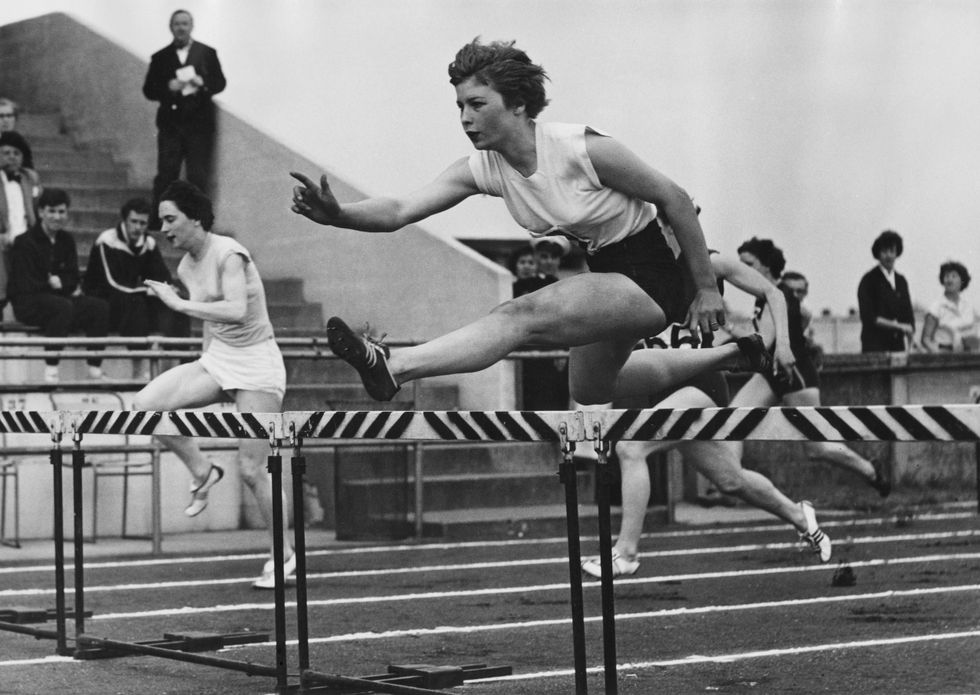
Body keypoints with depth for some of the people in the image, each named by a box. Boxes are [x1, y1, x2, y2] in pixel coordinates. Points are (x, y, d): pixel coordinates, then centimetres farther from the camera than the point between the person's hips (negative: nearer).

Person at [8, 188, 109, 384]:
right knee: (63, 306, -37)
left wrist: (58, 282, -10)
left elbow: (73, 279, 10)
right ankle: (50, 369, -33)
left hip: (62, 297, 6)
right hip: (28, 303, -6)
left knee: (100, 307, -17)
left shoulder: (66, 241, 12)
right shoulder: (25, 243, -7)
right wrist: (58, 285, -8)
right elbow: (26, 286, -13)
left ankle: (95, 368, -16)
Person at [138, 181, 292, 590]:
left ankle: (284, 555, 11)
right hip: (216, 360, 7)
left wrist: (180, 304, -31)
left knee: (251, 469, -7)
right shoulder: (186, 267, 6)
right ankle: (202, 472, 4)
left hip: (256, 364, -7)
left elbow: (236, 311, -33)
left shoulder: (228, 254, -18)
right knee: (145, 405, -15)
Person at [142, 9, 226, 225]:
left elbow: (220, 83, 6)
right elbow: (149, 90, 7)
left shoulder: (207, 53, 9)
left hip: (199, 124, 0)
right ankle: (157, 221, 0)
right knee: (166, 174, -3)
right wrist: (169, 87, -12)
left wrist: (203, 83, -13)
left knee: (198, 175, -1)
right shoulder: (160, 58, 10)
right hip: (170, 123, 0)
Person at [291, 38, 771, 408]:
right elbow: (402, 210, -19)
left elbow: (674, 199, -16)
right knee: (591, 390, 29)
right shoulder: (480, 170, -8)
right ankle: (731, 355, 45)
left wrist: (707, 290, -12)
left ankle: (392, 368, -39)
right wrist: (337, 214, -39)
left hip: (652, 276, -9)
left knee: (525, 314, -31)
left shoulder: (584, 149, -25)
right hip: (607, 277, 9)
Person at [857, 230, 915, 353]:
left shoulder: (901, 281, 14)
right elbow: (868, 317, -8)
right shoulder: (869, 281, -2)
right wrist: (898, 326, -11)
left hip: (897, 345, 5)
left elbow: (908, 315, 14)